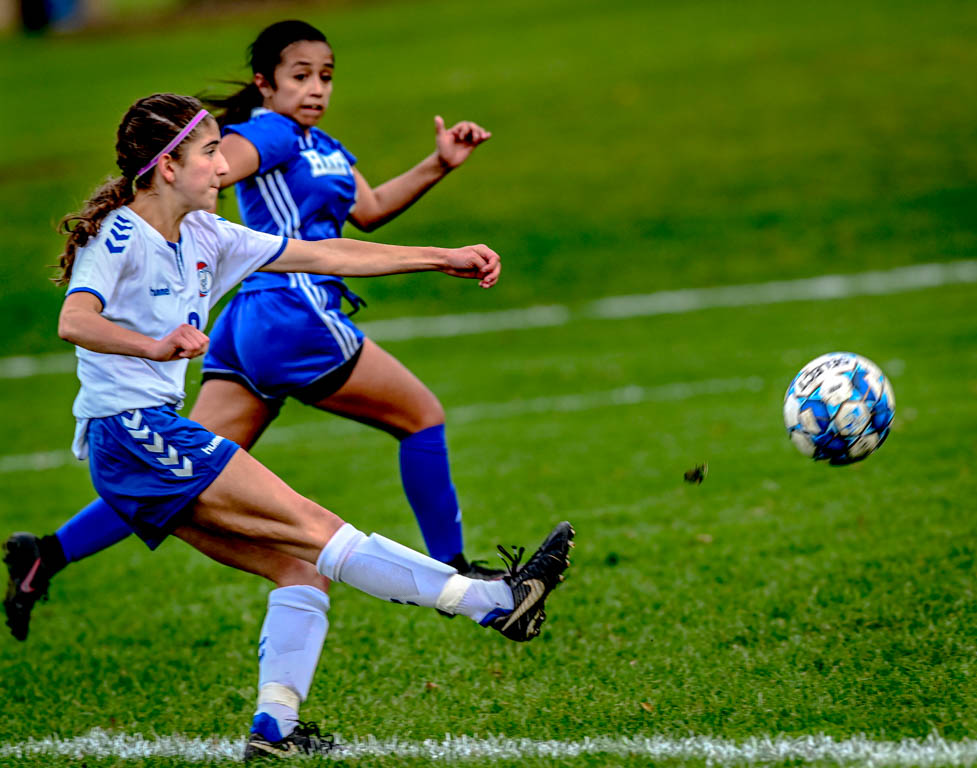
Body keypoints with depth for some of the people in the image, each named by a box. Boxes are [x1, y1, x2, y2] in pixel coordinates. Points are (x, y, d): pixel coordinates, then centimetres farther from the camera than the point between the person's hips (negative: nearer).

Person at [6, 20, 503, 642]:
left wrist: (439, 165, 24)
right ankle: (451, 572, 14)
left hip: (248, 330, 9)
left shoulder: (320, 145, 21)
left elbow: (370, 210, 31)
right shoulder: (270, 133, -8)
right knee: (423, 415, 5)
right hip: (292, 314, -9)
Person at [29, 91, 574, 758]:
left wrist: (443, 259, 13)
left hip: (155, 440, 10)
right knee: (312, 528, -11)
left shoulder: (203, 238, 14)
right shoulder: (119, 236, -11)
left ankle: (275, 727, -4)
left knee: (302, 565, 0)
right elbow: (74, 321, -29)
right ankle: (497, 602, -14)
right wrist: (158, 346, -48)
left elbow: (321, 256, 15)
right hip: (132, 433, -10)